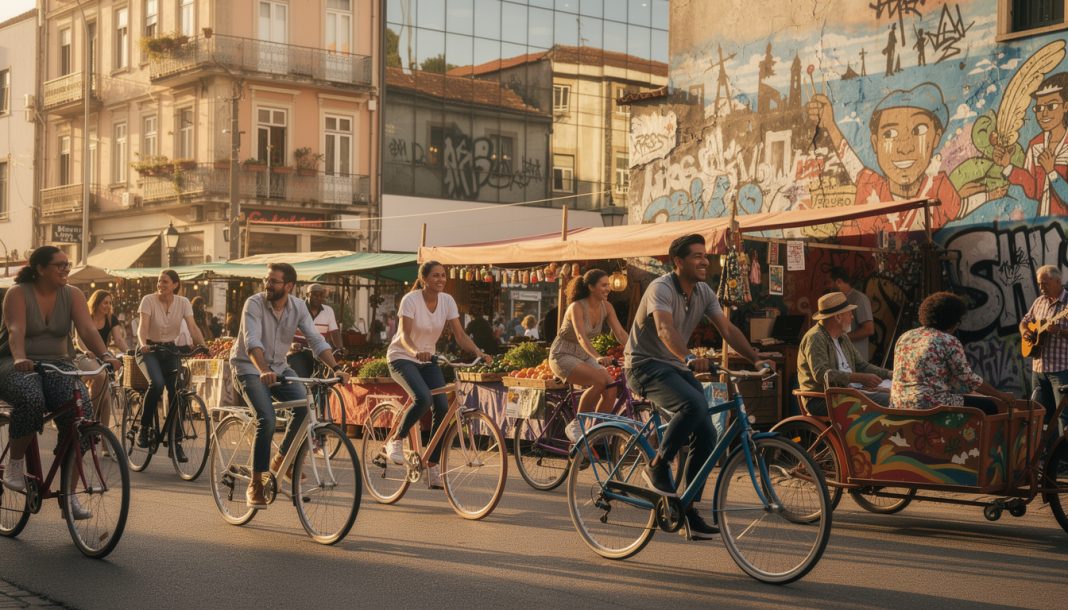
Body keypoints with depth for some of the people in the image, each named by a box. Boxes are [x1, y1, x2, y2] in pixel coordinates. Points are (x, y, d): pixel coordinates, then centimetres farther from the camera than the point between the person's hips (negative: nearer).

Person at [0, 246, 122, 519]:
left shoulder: (72, 295, 4)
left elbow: (87, 329, -10)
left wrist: (106, 356, -29)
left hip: (57, 365, 3)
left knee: (80, 412, -25)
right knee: (31, 399, -38)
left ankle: (69, 492, -15)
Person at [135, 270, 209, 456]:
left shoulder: (183, 303, -3)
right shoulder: (149, 300, -11)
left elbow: (192, 327, -12)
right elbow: (143, 326, -22)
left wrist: (203, 345, -30)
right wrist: (143, 344, -43)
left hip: (170, 351, 3)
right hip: (149, 350, -3)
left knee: (176, 391, -12)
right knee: (157, 383, -31)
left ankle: (175, 442, -2)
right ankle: (143, 428, -13)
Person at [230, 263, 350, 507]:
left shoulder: (298, 307, -5)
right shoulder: (254, 304, -19)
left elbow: (316, 340, -10)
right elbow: (252, 341, -32)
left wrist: (336, 368, -25)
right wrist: (264, 371, -49)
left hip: (278, 367, 4)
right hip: (249, 368, -4)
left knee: (305, 407, -20)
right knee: (267, 420, -25)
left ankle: (281, 459, 5)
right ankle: (255, 485, -11)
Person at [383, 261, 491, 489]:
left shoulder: (447, 301, -5)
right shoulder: (411, 300, -19)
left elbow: (460, 335, -9)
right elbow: (404, 335, -28)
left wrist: (478, 352, -26)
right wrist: (415, 351, -49)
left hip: (427, 359, 5)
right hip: (401, 357, -5)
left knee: (442, 408, -12)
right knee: (422, 398, -31)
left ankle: (432, 466, -1)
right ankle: (396, 442, -8)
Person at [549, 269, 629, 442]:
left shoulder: (606, 307, -3)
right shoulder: (577, 307, -22)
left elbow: (621, 334, -7)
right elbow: (581, 336, -37)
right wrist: (598, 357, -53)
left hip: (584, 356, 7)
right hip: (563, 356, -7)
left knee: (611, 390, -16)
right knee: (599, 381, -30)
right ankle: (575, 425, -15)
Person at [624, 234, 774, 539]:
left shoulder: (704, 293, 5)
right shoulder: (661, 288, -19)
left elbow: (728, 329, 0)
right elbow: (665, 329, -36)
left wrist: (756, 359, -15)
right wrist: (689, 359, -53)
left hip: (675, 368, 8)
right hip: (645, 365, -8)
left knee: (706, 435, -5)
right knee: (693, 404, -34)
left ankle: (688, 509, 4)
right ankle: (658, 468, -16)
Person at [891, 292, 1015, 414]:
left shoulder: (905, 337, 13)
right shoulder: (949, 341, -8)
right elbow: (969, 379, -6)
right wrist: (1000, 395, 7)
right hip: (932, 407, -8)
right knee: (989, 406, 6)